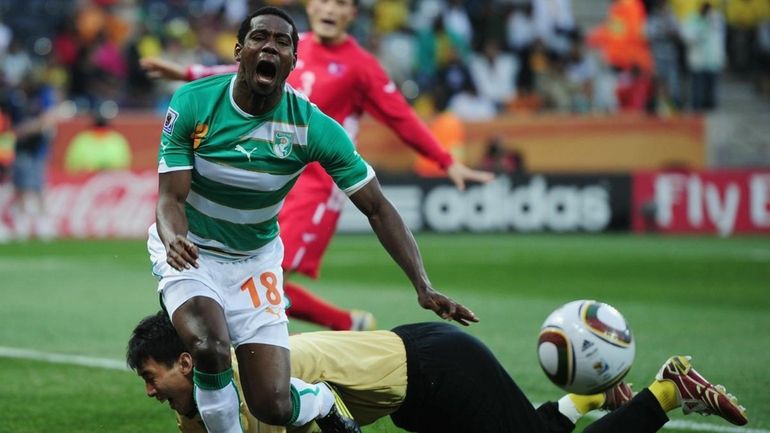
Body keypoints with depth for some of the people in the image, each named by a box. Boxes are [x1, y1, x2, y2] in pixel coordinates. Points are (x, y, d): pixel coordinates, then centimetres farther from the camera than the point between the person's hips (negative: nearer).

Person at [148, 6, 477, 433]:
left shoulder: (313, 127, -16)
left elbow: (378, 208, -12)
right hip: (190, 251, -1)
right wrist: (173, 241, -42)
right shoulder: (193, 102, -18)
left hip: (255, 261, 1)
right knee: (209, 347, -33)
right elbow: (171, 197, -17)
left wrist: (423, 287, -23)